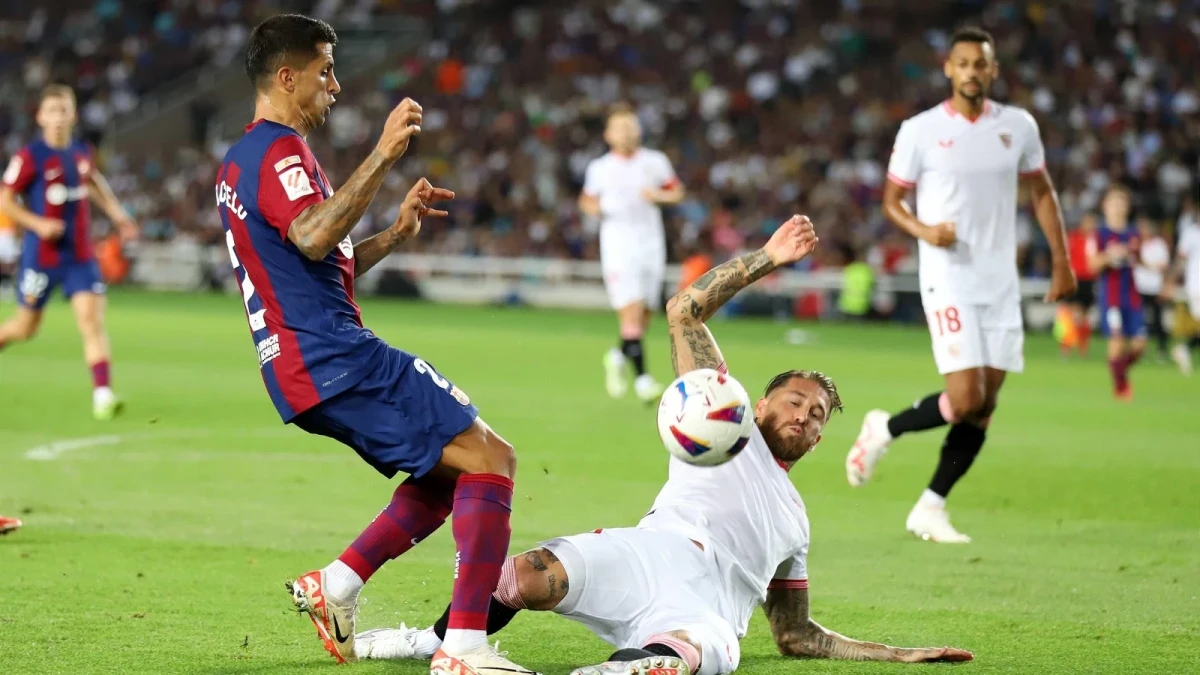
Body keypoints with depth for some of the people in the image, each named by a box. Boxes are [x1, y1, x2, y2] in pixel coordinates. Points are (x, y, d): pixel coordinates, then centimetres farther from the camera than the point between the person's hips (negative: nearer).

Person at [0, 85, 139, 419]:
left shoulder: (82, 152, 4)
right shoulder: (30, 157, -13)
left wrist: (115, 211, 18)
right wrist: (37, 224, -22)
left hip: (80, 255, 4)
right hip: (41, 255, -4)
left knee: (92, 319, -11)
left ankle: (103, 393, -16)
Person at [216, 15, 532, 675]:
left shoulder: (238, 162, 24)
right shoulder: (278, 151, -9)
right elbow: (313, 237, -30)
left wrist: (396, 234, 21)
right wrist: (382, 155, -30)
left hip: (301, 368, 11)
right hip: (334, 355, -11)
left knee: (450, 467, 19)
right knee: (490, 459, -12)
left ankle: (335, 584, 9)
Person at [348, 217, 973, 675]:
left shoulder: (794, 520, 41)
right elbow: (683, 312, 20)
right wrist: (763, 261, 15)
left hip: (708, 616, 2)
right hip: (657, 551, -2)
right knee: (533, 575, -31)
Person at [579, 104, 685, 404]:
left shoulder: (655, 162, 5)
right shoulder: (599, 168, 3)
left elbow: (677, 192, 12)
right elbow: (587, 199, 16)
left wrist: (659, 195, -9)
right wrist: (595, 208, -7)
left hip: (650, 242, 3)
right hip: (618, 244, -3)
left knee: (645, 314, 7)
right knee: (631, 310, -17)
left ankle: (619, 357, 33)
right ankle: (641, 376, -17)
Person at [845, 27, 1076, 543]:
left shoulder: (1018, 127, 5)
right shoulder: (920, 131, -5)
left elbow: (1041, 192, 17)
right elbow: (891, 200, 3)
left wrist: (1060, 261, 11)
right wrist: (924, 230, -17)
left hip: (1001, 282, 4)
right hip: (948, 280, -4)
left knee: (983, 407, 2)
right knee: (965, 399, -16)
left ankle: (930, 509, 13)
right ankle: (883, 430, 11)